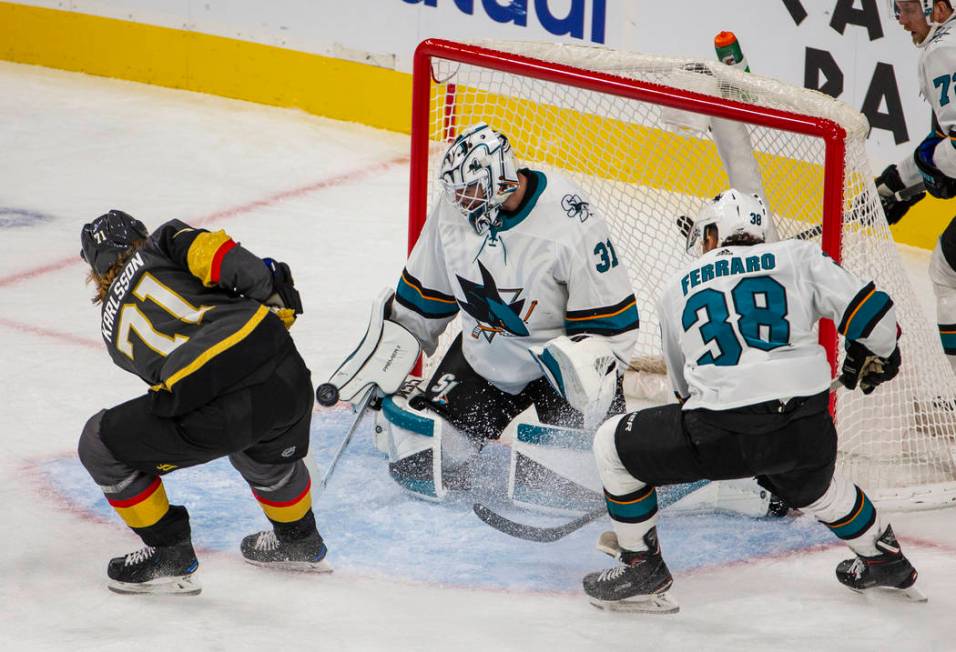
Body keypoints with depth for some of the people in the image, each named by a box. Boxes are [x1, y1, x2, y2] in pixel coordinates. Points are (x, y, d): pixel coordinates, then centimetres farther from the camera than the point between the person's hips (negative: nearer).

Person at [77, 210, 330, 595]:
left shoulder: (114, 326, 26)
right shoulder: (163, 245, 21)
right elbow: (207, 248, -1)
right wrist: (272, 289, -1)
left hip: (214, 413, -3)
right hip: (285, 376, 3)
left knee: (101, 446, 20)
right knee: (267, 451, 38)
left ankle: (169, 554, 27)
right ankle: (299, 543, 56)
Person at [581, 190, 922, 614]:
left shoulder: (677, 289, 19)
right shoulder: (797, 257, 13)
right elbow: (870, 311, 5)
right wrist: (875, 356, 27)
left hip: (724, 434, -3)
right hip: (808, 430, 3)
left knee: (613, 445, 18)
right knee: (813, 486, 37)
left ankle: (642, 567, 20)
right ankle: (887, 562, 51)